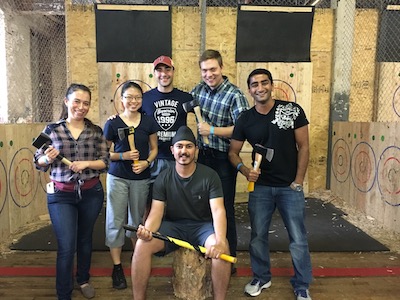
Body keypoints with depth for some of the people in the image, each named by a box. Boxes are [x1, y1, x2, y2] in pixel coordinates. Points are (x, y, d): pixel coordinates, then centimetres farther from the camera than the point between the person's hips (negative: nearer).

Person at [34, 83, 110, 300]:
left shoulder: (96, 131, -1)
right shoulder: (52, 130, -5)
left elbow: (105, 161, -2)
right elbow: (39, 162, 1)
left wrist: (86, 163, -18)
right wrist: (48, 158, -21)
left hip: (91, 193, 2)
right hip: (61, 195, -2)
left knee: (85, 239, 19)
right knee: (66, 246, -3)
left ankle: (83, 280, 42)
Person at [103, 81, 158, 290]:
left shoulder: (148, 122, 0)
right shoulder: (112, 124, -6)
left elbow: (154, 149, 8)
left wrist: (147, 162, -11)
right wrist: (124, 156, -17)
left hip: (141, 178, 2)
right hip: (117, 178, -2)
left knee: (137, 220, 15)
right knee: (116, 221, 1)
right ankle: (117, 268, 13)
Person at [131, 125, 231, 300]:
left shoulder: (209, 176, -8)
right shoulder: (163, 179, -2)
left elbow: (218, 210, -17)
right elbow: (156, 211, -8)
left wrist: (220, 241, -35)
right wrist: (148, 230, -32)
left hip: (202, 226, -1)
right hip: (172, 226, 2)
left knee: (221, 248, -32)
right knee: (142, 245, -24)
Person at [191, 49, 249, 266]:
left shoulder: (234, 95, -14)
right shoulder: (199, 89, 5)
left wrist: (213, 130, -22)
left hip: (223, 159, -6)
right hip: (202, 155, 6)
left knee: (225, 208, 3)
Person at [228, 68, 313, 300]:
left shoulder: (292, 110, -7)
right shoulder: (245, 119, -1)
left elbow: (303, 147, -5)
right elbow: (233, 152, 4)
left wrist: (298, 182, -7)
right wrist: (244, 169, -17)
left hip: (290, 187, -2)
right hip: (260, 187, 2)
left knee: (298, 238, 6)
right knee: (258, 235, 12)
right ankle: (261, 278, 34)